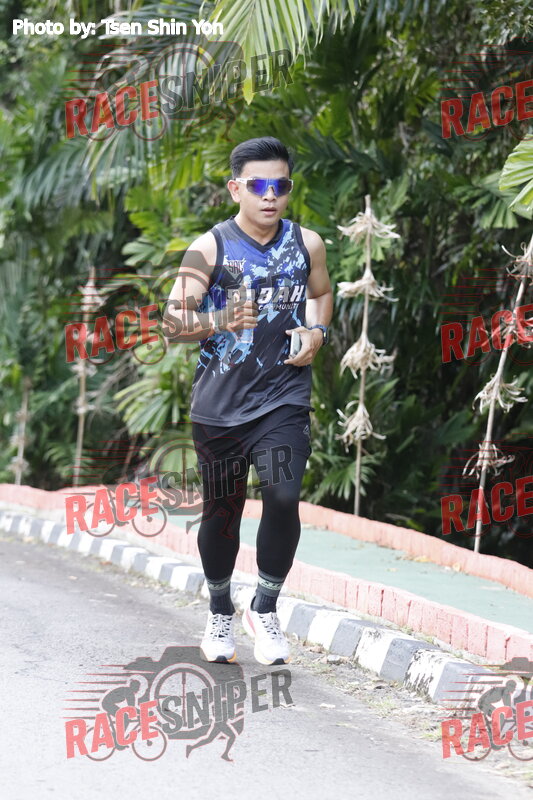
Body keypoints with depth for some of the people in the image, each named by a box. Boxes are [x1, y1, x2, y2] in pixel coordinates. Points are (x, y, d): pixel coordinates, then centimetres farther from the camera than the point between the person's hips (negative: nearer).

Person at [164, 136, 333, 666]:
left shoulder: (307, 243, 5)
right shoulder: (210, 248, -5)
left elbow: (320, 294, 25)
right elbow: (173, 321, -8)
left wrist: (317, 332, 4)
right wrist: (219, 321, -27)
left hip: (284, 398, 1)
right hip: (220, 403, -1)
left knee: (284, 497, -19)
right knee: (222, 511, 10)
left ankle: (265, 610, 1)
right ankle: (220, 612, 33)